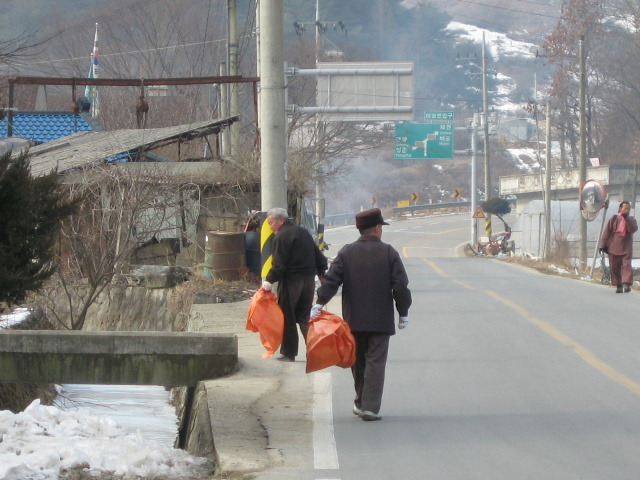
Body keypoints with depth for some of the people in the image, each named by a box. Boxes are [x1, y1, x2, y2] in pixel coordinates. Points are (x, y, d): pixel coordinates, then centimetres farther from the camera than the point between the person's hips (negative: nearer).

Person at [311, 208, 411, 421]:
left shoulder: (346, 252, 1)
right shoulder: (388, 253, -4)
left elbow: (331, 279, -7)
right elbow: (400, 285, -4)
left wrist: (320, 303, -7)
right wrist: (403, 313, 5)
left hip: (353, 320, 3)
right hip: (381, 320, -3)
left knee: (358, 362, 16)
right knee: (375, 363, 0)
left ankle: (361, 402, 23)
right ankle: (370, 407, -5)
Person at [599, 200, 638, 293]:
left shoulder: (631, 220, 9)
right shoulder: (614, 219, 6)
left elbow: (633, 229, -12)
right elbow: (606, 233, 6)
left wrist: (627, 218, -16)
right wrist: (602, 245, 1)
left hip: (626, 249, -1)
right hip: (614, 248, 1)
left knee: (627, 266, -14)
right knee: (614, 268, 3)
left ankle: (627, 284, -22)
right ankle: (618, 285, 13)